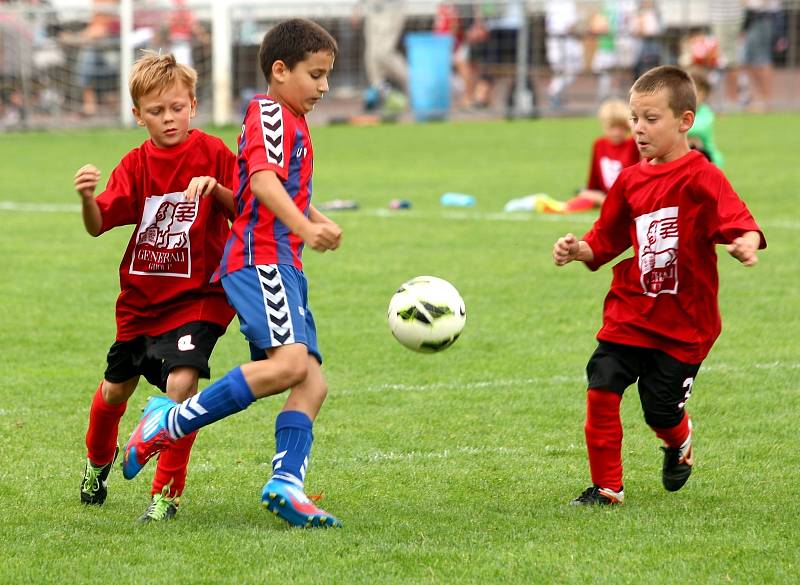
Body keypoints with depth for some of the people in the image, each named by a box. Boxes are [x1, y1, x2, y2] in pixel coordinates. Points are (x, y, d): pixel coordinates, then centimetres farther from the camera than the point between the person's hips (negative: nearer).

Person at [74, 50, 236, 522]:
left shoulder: (212, 154, -8)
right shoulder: (136, 165, -1)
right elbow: (98, 226, -9)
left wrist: (217, 189, -30)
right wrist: (87, 197, -31)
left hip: (197, 296, -4)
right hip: (141, 299, 4)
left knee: (181, 382, -24)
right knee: (115, 389, 17)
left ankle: (168, 491, -9)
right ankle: (99, 459, 50)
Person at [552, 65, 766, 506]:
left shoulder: (702, 178, -13)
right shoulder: (631, 180, 7)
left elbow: (739, 223, -24)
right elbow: (606, 242, 16)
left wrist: (745, 245, -46)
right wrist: (578, 250, -3)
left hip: (683, 324, -4)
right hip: (628, 315, 4)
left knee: (661, 411, 1)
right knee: (601, 391, -10)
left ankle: (680, 444, 39)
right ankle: (606, 486, 4)